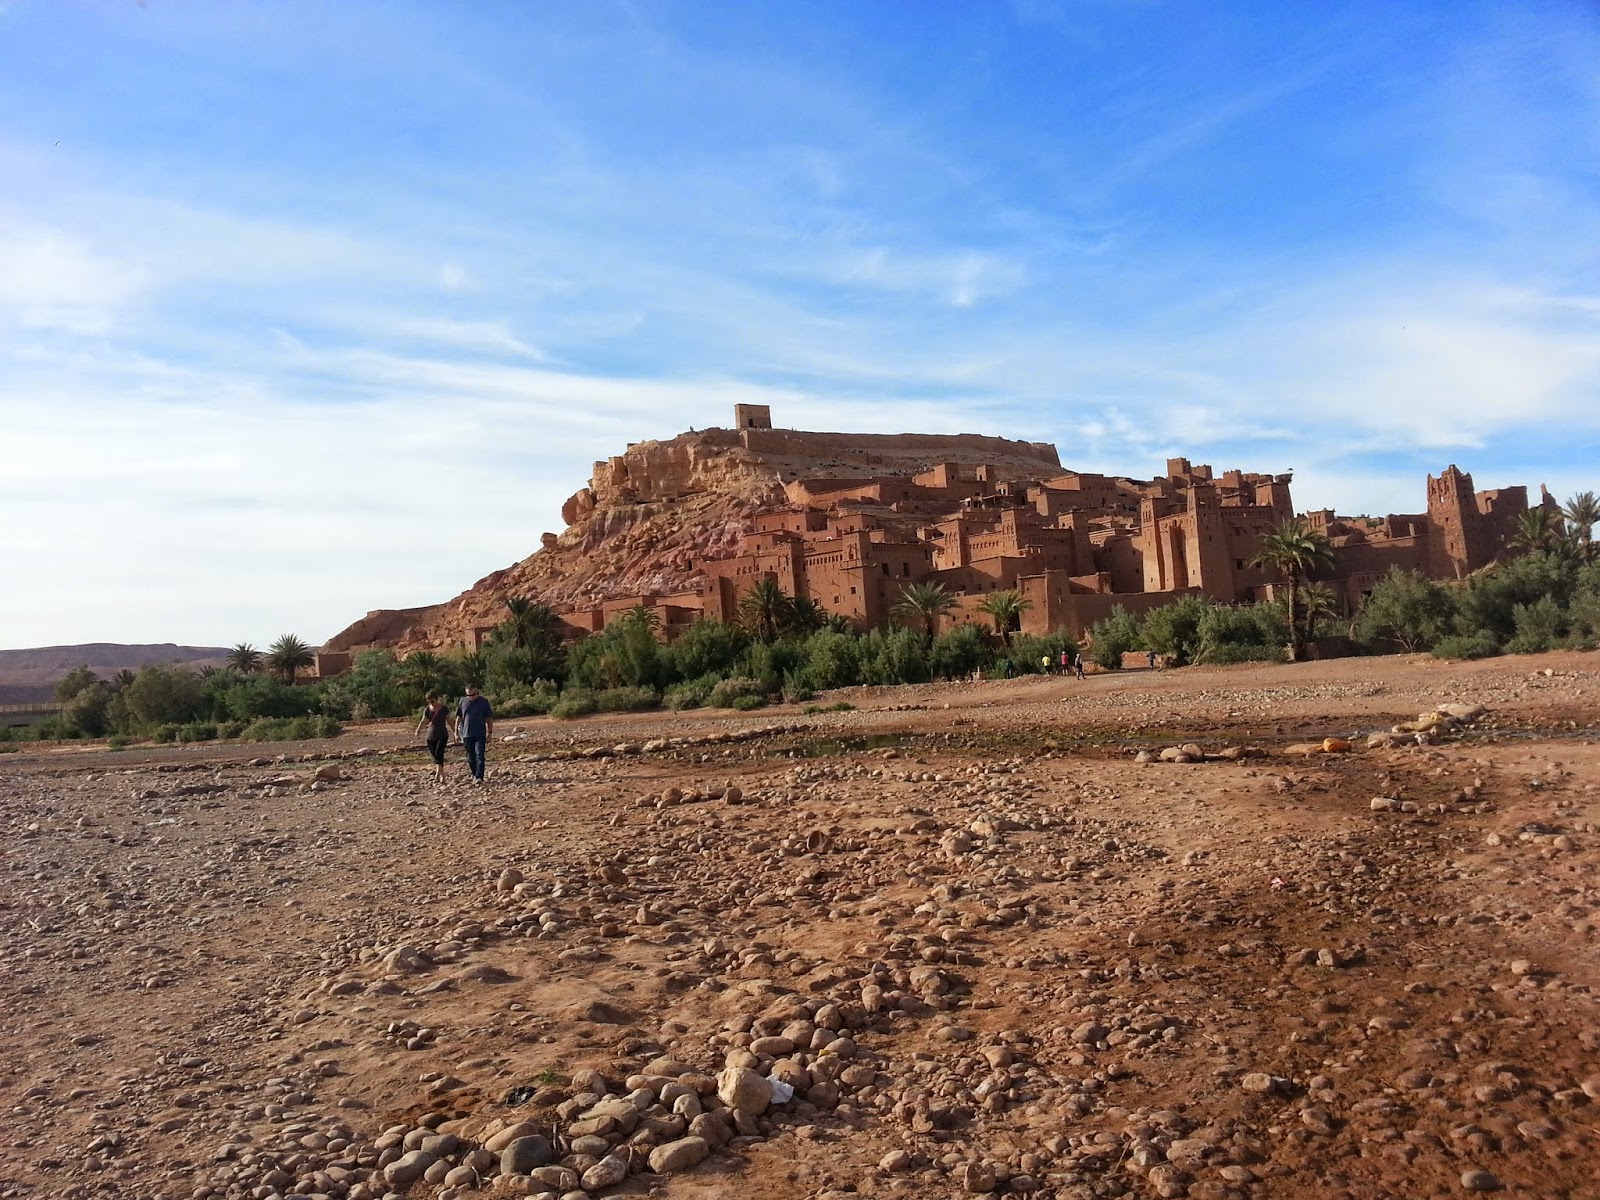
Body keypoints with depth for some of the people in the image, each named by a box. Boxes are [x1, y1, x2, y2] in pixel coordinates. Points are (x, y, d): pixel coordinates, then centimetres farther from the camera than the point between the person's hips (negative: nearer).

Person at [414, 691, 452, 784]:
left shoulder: (444, 709, -3)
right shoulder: (427, 709, 5)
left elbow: (449, 721, 4)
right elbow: (423, 721, -4)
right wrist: (419, 729, -23)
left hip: (442, 735, -4)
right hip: (431, 736, 4)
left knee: (439, 754, -20)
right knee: (435, 756, 6)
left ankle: (437, 776, -28)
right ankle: (442, 776, 16)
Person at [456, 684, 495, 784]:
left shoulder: (484, 702, 0)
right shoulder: (463, 702, 5)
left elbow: (489, 718, 3)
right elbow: (458, 718, 12)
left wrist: (490, 732, -1)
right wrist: (456, 731, 8)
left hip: (480, 735, -3)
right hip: (467, 734, 3)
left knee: (479, 756, -10)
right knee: (470, 757, 9)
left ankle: (479, 777, -13)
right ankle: (474, 774, 23)